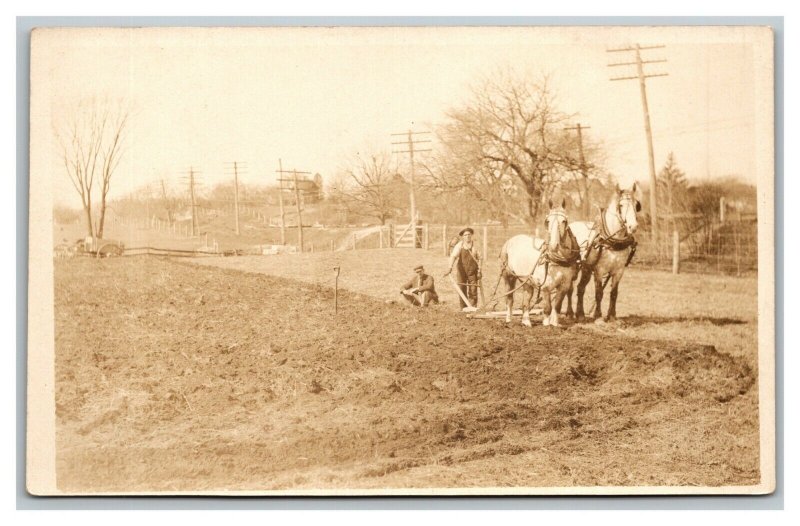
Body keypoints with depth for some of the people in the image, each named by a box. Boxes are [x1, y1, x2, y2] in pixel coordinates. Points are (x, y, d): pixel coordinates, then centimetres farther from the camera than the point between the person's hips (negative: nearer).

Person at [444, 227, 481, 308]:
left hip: (472, 271, 0)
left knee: (473, 291, -2)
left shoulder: (475, 245, 3)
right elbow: (453, 256, -14)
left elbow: (479, 258, 7)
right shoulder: (459, 245, -3)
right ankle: (464, 309, 13)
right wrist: (450, 267, -28)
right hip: (462, 270, 0)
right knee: (462, 290, 3)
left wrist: (479, 271, 2)